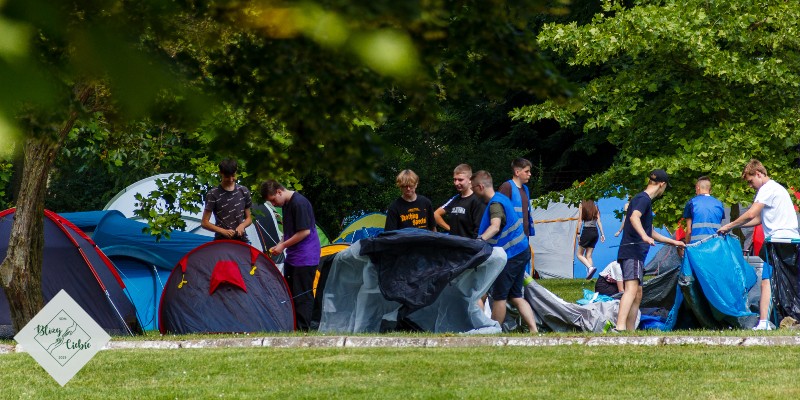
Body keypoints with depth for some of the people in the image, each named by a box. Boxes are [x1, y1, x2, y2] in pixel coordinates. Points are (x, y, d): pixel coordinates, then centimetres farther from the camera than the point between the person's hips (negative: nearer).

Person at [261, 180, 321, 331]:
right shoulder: (286, 204, 11)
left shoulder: (299, 203, -19)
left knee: (302, 295, -7)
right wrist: (279, 246, 6)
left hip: (305, 257, -10)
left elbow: (305, 232, -21)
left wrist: (283, 246, -13)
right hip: (292, 257, 10)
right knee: (288, 292, 12)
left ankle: (303, 330, -5)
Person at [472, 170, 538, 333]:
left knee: (499, 296, -1)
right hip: (520, 252, 10)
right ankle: (534, 331, 3)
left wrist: (480, 239, -55)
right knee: (515, 296, 10)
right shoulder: (500, 198, 12)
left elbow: (495, 226, -39)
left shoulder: (496, 204, -20)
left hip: (510, 255, -10)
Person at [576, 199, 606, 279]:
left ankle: (590, 267, -20)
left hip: (587, 231, -5)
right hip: (595, 232, 5)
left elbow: (580, 221, -5)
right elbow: (598, 221, 7)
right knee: (588, 255, 10)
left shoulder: (582, 206, -2)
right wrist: (602, 234, 7)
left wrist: (578, 233, -3)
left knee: (580, 254, 3)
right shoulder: (595, 207, 10)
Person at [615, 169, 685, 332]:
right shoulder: (643, 199, -5)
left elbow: (651, 233, 37)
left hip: (637, 253, 11)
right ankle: (620, 327, -40)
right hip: (632, 251, -11)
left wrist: (673, 242, 44)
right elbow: (634, 217, -27)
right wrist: (644, 236, -43)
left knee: (637, 295, 14)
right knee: (631, 288, -25)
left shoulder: (645, 200, 27)